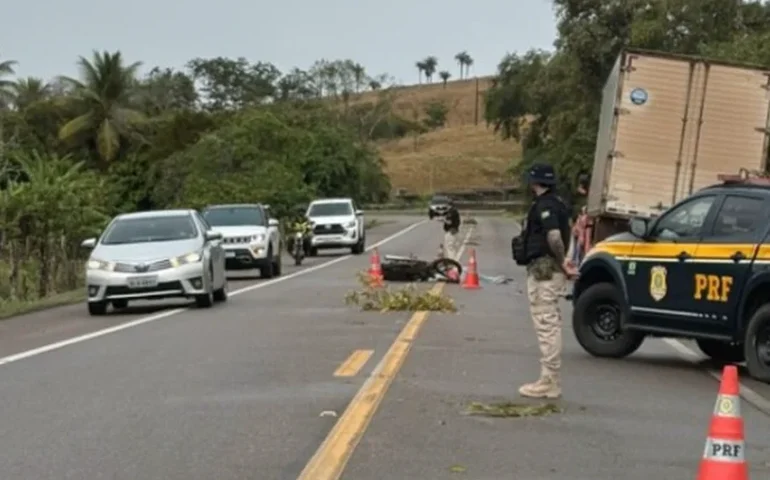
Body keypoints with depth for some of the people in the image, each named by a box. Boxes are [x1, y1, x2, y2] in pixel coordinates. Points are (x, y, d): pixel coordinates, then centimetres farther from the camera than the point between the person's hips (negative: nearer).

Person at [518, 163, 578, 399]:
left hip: (543, 270, -10)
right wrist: (563, 261, 9)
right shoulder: (556, 203, 17)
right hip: (550, 270, 10)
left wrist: (562, 262, -17)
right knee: (551, 324, 14)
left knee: (546, 325, -8)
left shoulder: (544, 205, -14)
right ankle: (551, 380, 21)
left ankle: (549, 383, -5)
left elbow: (554, 236, -27)